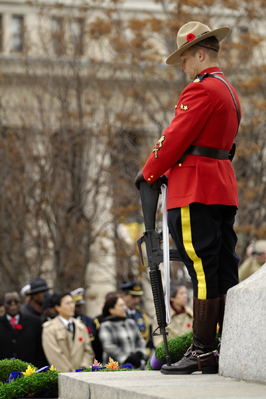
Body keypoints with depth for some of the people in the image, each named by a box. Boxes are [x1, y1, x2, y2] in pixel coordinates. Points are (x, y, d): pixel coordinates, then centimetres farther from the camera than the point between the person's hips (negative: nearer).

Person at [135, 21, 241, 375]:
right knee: (225, 271, 7)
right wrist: (170, 172, 16)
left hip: (195, 192, -10)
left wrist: (149, 173, 0)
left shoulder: (201, 89, -11)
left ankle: (202, 354, -10)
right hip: (223, 189, 10)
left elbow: (176, 137, -12)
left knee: (203, 272, -10)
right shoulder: (229, 92, 21)